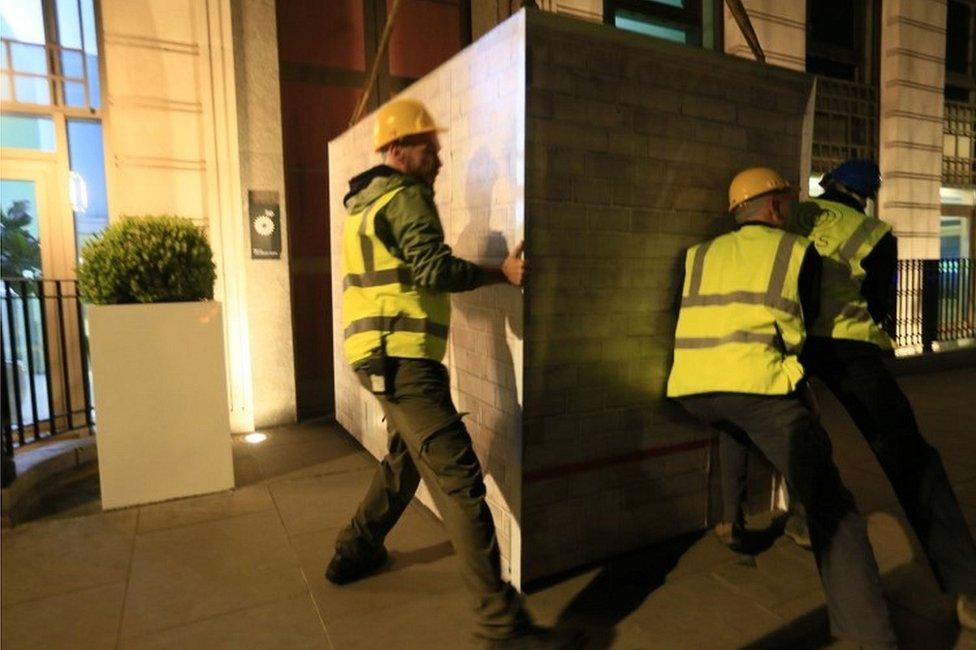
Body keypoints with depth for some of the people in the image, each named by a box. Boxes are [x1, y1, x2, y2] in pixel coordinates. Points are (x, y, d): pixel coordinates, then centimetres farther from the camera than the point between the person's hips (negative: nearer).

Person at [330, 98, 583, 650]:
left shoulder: (367, 198, 19)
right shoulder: (404, 196, -10)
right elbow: (435, 269, -20)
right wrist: (503, 272, -12)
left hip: (383, 354, 10)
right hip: (401, 357, -10)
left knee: (407, 455, 26)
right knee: (459, 478, -12)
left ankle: (355, 553, 39)